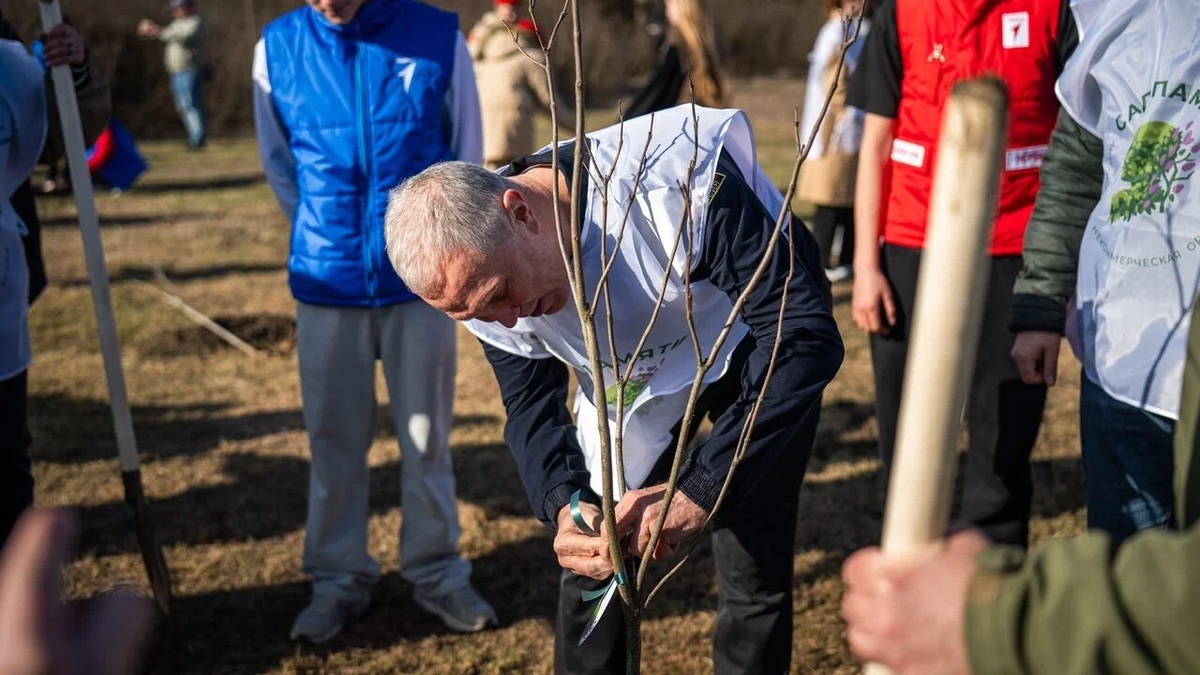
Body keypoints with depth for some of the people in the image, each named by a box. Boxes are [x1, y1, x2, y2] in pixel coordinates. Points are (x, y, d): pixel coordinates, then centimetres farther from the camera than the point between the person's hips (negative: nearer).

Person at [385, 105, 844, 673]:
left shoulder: (679, 183, -41)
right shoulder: (480, 262, -22)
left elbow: (808, 338, -38)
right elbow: (531, 402, -10)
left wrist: (699, 489, -45)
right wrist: (562, 503, -31)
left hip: (755, 349, -4)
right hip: (633, 371, 4)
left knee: (752, 573, -8)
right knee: (589, 552, 3)